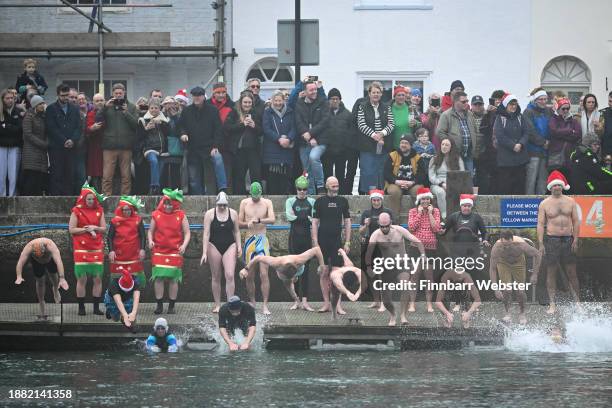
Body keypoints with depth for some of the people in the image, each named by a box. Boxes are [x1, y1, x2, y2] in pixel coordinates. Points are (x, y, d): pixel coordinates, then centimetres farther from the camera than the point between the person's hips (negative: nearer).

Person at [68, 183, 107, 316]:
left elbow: (104, 229, 9)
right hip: (81, 249, -3)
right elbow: (71, 229, -4)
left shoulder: (99, 211, 9)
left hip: (97, 249, 3)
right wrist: (86, 229, -12)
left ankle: (96, 307, 6)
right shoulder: (77, 211, 0)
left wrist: (95, 228, -10)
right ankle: (81, 307, 4)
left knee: (98, 279, 0)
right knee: (82, 279, -2)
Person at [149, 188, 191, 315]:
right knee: (159, 278, -4)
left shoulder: (181, 216, 0)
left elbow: (187, 233, 3)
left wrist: (184, 245, -13)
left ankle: (172, 306, 8)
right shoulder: (156, 215, 4)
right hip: (158, 251, 1)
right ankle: (159, 305, 3)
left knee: (173, 279, 1)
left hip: (175, 252, -1)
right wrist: (150, 241, -8)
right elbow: (151, 231, 11)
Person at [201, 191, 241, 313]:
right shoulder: (209, 214, -4)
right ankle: (217, 305, 14)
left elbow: (236, 231, 11)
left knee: (230, 275, -13)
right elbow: (206, 234, -7)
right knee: (216, 277, 6)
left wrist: (239, 246, -1)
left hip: (229, 246, 0)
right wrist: (204, 253, -12)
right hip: (214, 246, 0)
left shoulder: (233, 214, 1)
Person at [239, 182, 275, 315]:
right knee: (250, 276, 6)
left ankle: (265, 305, -10)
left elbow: (272, 219, -14)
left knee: (264, 274, -11)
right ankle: (252, 303, 18)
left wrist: (259, 220, -29)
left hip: (262, 240, -2)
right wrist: (248, 224, -14)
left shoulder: (267, 203, 0)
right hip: (249, 240, 2)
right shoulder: (245, 203, 5)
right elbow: (239, 223, 7)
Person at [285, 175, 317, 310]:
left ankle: (304, 300, -10)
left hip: (307, 237, 0)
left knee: (305, 268, -4)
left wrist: (297, 217, -7)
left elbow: (314, 219, -1)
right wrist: (306, 217, -5)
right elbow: (289, 217, -8)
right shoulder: (290, 201, 6)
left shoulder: (311, 202, 8)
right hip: (294, 236, 0)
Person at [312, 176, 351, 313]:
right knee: (324, 272, 0)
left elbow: (347, 222, 10)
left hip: (337, 241, 1)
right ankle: (326, 303, 6)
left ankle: (337, 305, 0)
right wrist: (315, 243, -6)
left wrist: (347, 242, 3)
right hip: (323, 241, -1)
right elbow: (314, 222, 1)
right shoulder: (320, 201, 3)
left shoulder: (343, 201, 8)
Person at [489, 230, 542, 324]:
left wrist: (534, 274, -20)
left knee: (520, 291, -5)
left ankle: (522, 314, 20)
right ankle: (507, 313, 8)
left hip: (518, 263, 0)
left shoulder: (520, 244, -37)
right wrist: (495, 289, -32)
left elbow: (538, 255, -21)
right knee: (507, 290, -15)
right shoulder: (496, 248, -36)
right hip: (503, 263, 0)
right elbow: (492, 268, -28)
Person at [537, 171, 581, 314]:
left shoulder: (570, 202, 7)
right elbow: (540, 224, -1)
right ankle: (552, 304, 3)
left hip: (568, 239, 2)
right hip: (551, 239, -2)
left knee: (572, 273, 4)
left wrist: (575, 239, -2)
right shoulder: (544, 204, 2)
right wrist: (541, 243, -9)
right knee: (551, 273, 0)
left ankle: (577, 302, 9)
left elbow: (576, 221, 8)